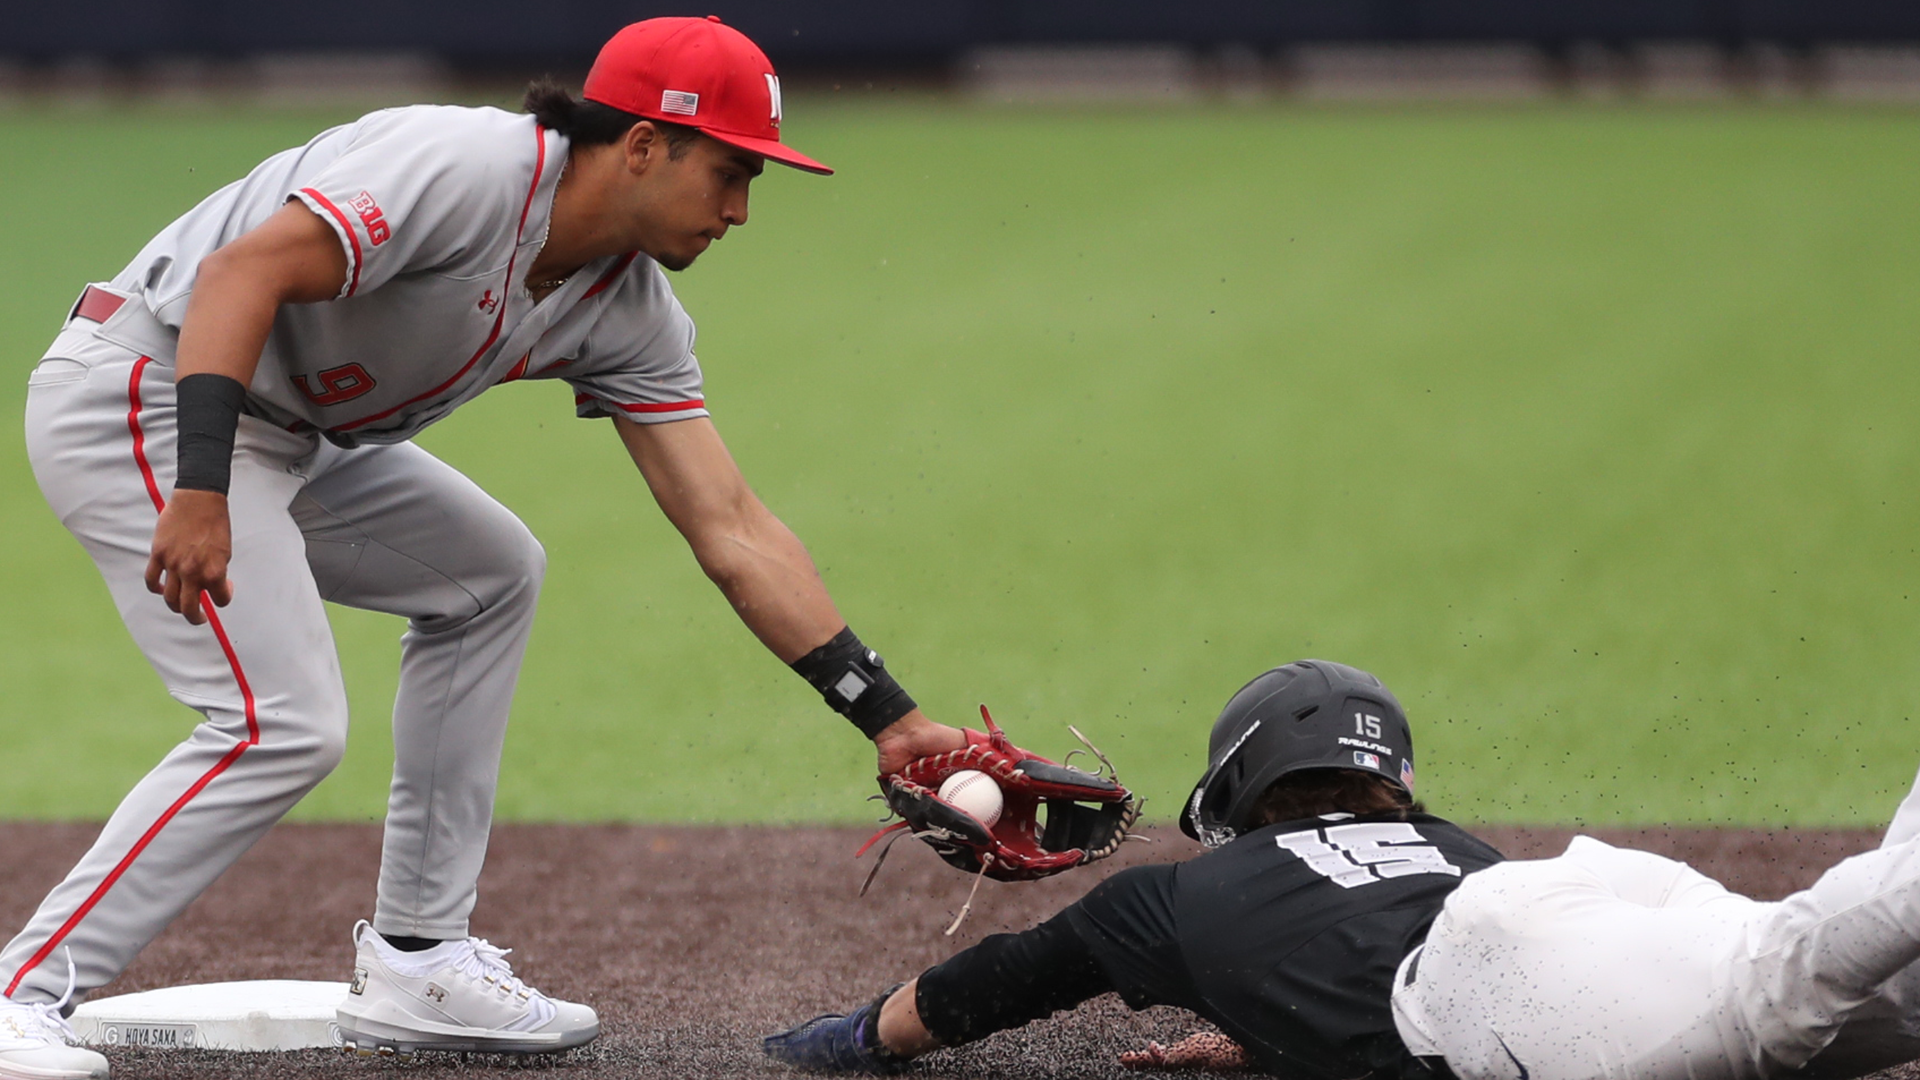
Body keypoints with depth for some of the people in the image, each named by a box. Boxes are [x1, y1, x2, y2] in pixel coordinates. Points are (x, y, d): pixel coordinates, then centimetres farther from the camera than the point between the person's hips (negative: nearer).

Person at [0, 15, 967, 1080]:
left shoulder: (629, 311, 4)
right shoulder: (474, 168, -23)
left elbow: (732, 531, 3)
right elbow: (240, 273, -31)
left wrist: (892, 721, -3)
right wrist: (200, 492, -41)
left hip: (281, 434, 10)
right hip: (140, 390, -10)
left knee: (487, 575, 17)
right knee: (284, 723, -19)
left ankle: (415, 963, 17)